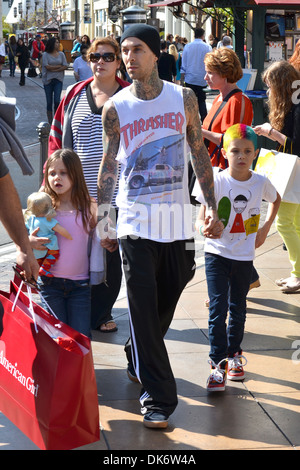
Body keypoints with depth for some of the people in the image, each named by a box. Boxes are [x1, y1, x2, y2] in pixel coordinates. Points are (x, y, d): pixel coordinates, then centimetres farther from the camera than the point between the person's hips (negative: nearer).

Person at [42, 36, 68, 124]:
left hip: (58, 80, 1)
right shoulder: (46, 54, -2)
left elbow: (65, 66, -2)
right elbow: (47, 67, -12)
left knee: (57, 101, -9)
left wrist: (54, 69, -10)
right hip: (48, 80, -1)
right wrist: (59, 66, -5)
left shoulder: (61, 54, 6)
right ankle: (50, 122, 9)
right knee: (49, 102, 3)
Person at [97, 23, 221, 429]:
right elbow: (108, 165, 7)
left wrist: (212, 207, 5)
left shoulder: (183, 98, 2)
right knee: (144, 308, -5)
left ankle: (139, 359, 39)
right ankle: (158, 397, 0)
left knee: (166, 301, 12)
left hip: (177, 215, 2)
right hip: (136, 218, -2)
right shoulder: (115, 108, -1)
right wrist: (101, 219, 6)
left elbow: (199, 154, 8)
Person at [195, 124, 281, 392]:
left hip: (244, 256, 3)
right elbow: (201, 219, -11)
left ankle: (234, 354, 31)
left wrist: (265, 229, 10)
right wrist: (204, 227, -33)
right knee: (217, 308, -9)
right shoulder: (216, 182, -12)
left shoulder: (260, 183, -4)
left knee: (238, 308, 14)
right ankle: (218, 364, -6)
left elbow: (276, 199, 18)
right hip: (217, 253, -2)